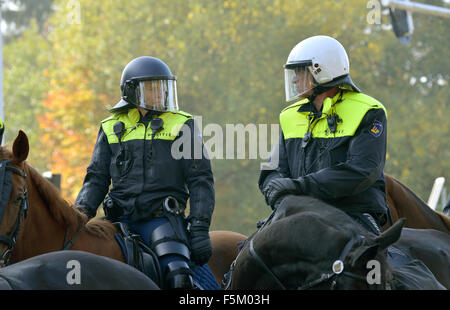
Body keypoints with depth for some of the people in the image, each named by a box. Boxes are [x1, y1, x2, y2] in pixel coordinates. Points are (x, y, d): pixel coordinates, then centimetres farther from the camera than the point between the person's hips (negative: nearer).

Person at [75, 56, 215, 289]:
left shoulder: (182, 126, 8)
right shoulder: (112, 128, 16)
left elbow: (200, 180, 5)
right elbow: (97, 178, 18)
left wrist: (200, 229, -5)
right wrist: (81, 213, -1)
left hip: (162, 217, -3)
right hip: (121, 219, 3)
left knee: (178, 277, -27)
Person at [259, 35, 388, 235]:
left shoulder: (367, 112, 0)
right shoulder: (291, 116, 20)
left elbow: (362, 171, -13)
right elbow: (272, 172, 15)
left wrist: (301, 185, -18)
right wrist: (282, 198, -10)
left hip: (356, 218, -5)